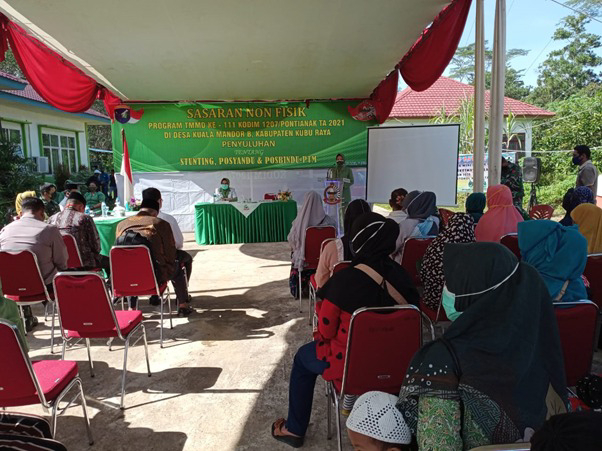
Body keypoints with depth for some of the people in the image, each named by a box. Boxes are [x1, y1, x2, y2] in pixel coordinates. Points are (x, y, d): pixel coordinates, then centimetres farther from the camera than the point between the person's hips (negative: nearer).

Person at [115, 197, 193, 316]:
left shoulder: (121, 225, 4)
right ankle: (183, 306, 29)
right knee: (177, 268, 28)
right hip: (156, 276, -3)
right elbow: (170, 256, -5)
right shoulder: (161, 224, -7)